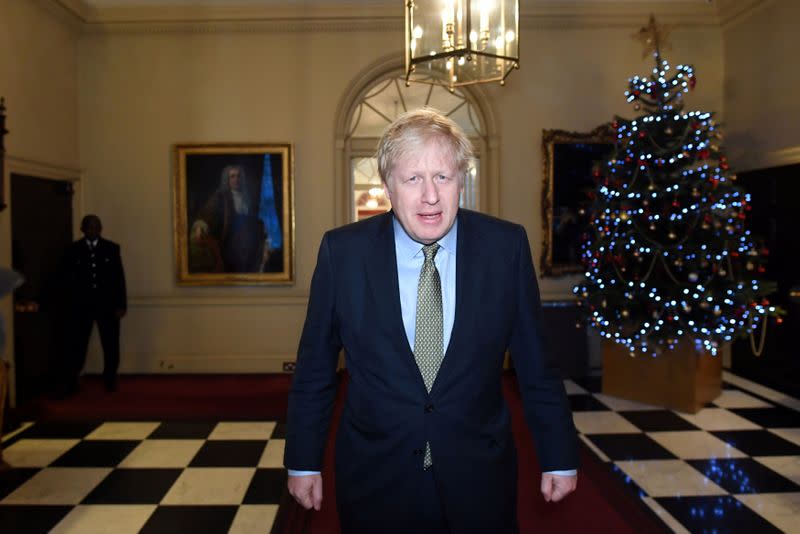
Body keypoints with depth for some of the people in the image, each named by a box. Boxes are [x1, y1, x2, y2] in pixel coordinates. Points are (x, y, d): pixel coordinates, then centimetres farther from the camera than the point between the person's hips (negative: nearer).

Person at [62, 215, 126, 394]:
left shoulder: (112, 248, 3)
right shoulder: (73, 250, 3)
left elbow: (119, 278, 2)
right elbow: (67, 279, 3)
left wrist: (121, 305, -4)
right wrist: (71, 304, -4)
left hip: (107, 304, 1)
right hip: (81, 305, -1)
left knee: (111, 345, 7)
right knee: (77, 345, 1)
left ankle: (110, 380, 21)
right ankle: (70, 382, 10)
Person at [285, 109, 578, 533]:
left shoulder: (507, 247, -10)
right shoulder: (342, 252, -11)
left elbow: (536, 363, -2)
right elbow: (314, 368, -2)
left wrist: (559, 457, 4)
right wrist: (302, 462, 2)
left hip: (479, 480, 1)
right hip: (374, 481, 0)